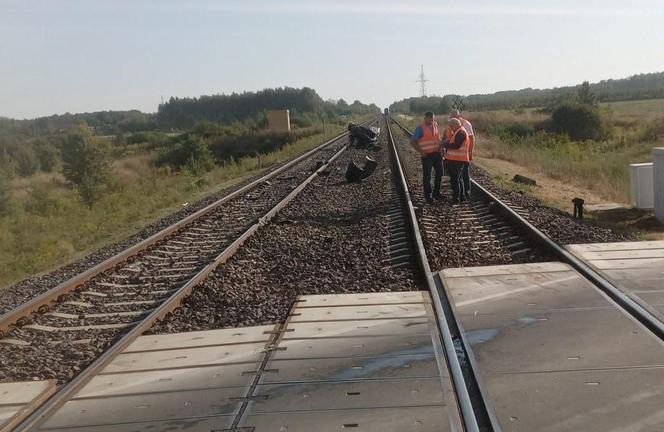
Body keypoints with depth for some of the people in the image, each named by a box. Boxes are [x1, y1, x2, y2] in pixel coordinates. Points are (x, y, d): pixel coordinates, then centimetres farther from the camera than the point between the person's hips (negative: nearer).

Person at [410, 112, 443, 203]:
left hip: (437, 153, 6)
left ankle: (436, 193, 27)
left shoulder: (435, 125, 6)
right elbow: (412, 142, -14)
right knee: (427, 176, 2)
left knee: (439, 173, 12)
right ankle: (428, 195, 14)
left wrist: (440, 148, 8)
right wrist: (421, 152, -15)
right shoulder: (420, 128, -13)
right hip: (427, 155, -6)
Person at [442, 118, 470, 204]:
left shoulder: (461, 132, -16)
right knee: (458, 178, 18)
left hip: (457, 160, -11)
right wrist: (447, 142, 4)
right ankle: (462, 196, 27)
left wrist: (446, 145, -13)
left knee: (455, 179, -6)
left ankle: (456, 198, -2)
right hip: (455, 159, 11)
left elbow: (456, 145, -23)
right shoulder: (457, 132, 17)